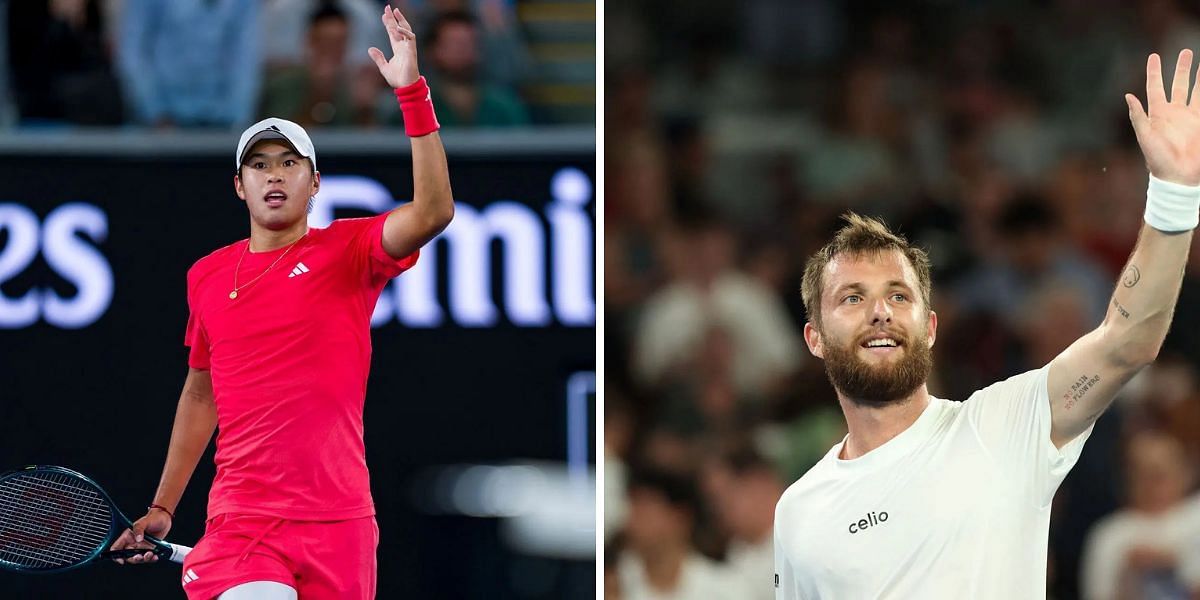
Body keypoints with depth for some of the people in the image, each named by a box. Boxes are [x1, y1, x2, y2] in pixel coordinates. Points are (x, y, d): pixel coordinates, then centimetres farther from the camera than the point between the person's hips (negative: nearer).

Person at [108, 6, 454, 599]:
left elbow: (432, 212, -19)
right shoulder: (207, 277, 11)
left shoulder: (346, 252, 1)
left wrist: (412, 93, -25)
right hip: (238, 523, 1)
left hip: (337, 524, -1)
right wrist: (161, 509, 23)